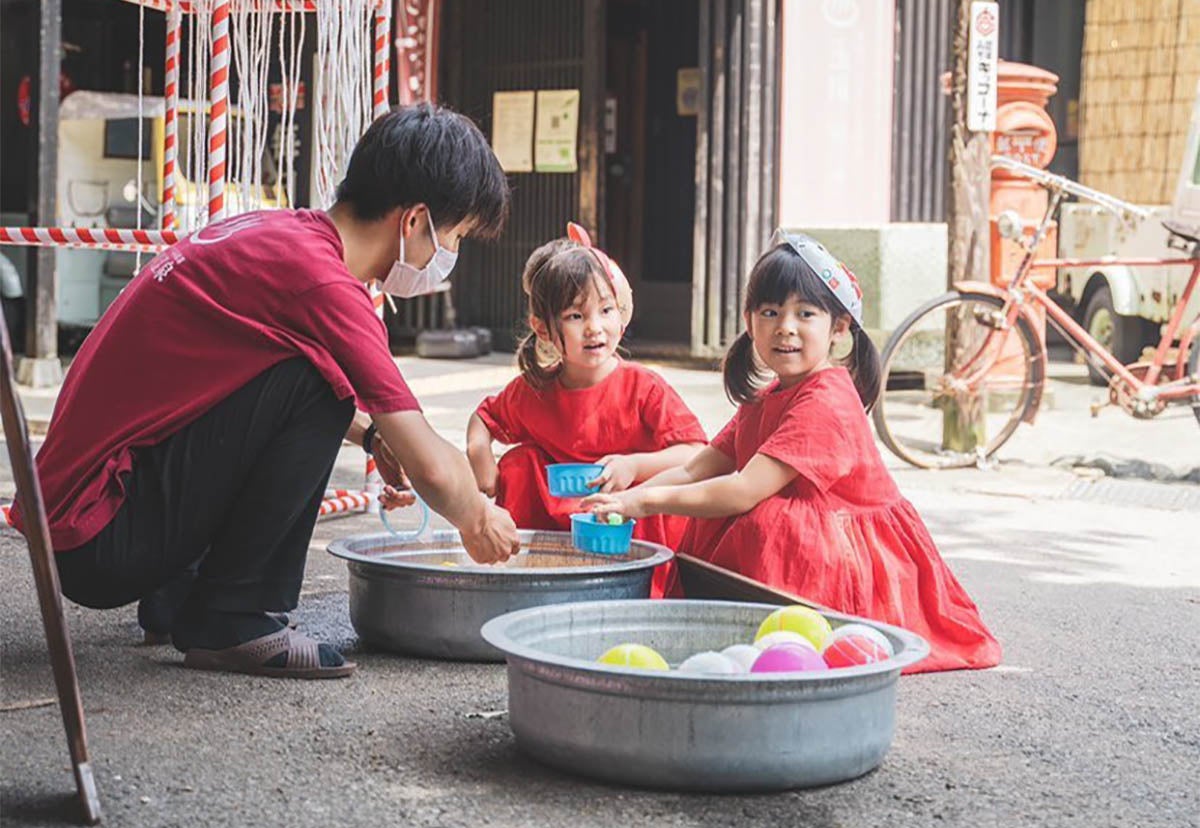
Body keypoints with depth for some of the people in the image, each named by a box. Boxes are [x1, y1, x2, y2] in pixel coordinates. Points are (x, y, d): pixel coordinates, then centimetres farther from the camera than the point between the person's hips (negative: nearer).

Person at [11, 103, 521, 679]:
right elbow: (432, 469, -15)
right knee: (315, 381, -19)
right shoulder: (322, 280, -19)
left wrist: (371, 433, 18)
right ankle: (227, 620, -9)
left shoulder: (280, 233, 9)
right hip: (103, 541, -10)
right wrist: (478, 519, 5)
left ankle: (178, 592, 18)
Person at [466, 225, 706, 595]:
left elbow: (698, 454, -21)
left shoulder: (644, 388, -14)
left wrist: (634, 466, -35)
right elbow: (484, 417, 19)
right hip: (559, 516, 4)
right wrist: (478, 450, -4)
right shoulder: (532, 392, -1)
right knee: (519, 462, -11)